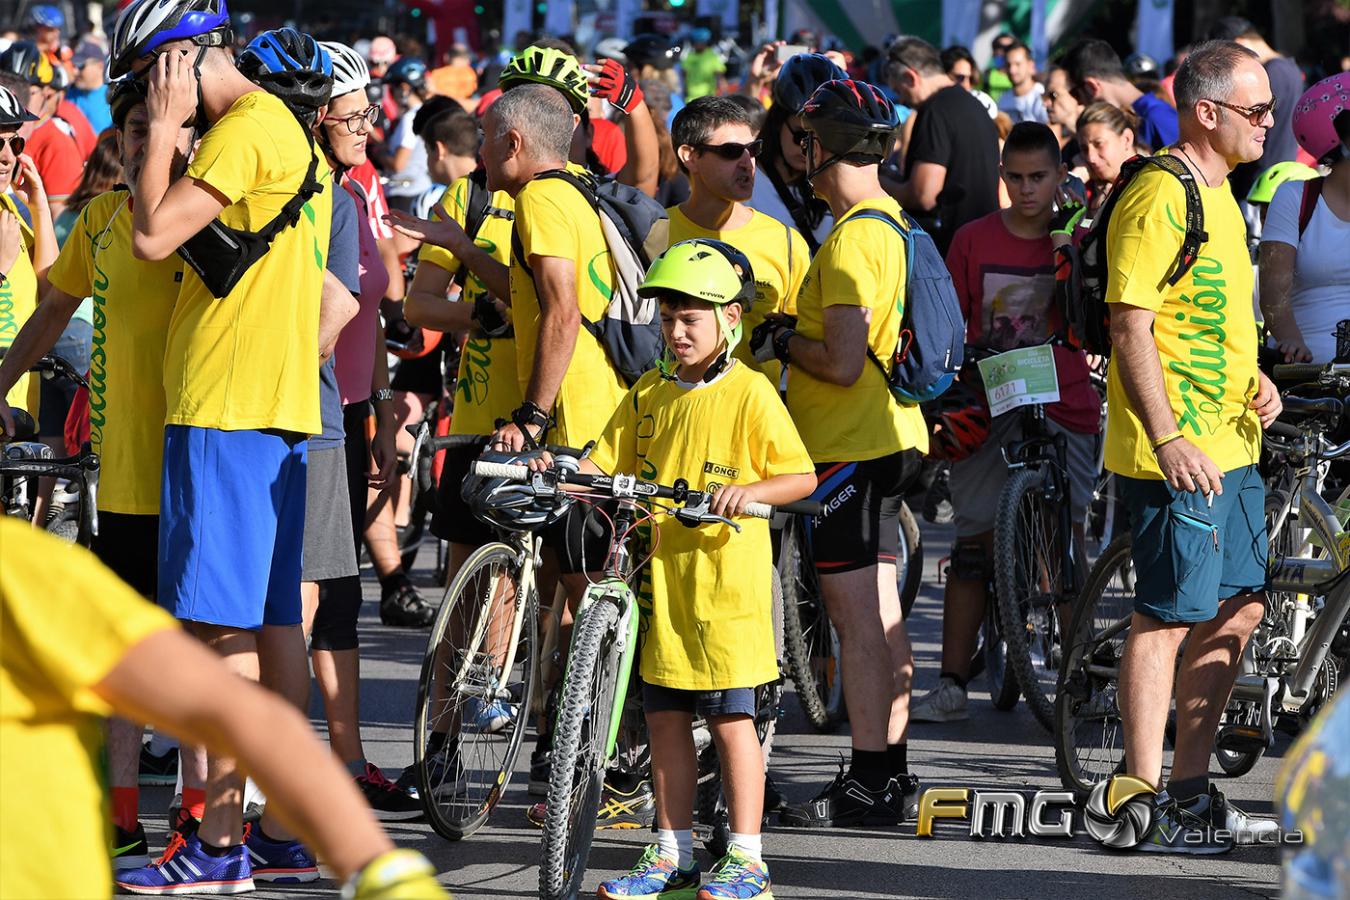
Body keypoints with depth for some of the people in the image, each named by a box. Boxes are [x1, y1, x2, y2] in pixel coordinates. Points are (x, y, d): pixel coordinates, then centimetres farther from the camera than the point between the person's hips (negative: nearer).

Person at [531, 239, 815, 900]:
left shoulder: (748, 394, -6)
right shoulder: (650, 394, 12)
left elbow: (801, 477, -7)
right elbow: (606, 465, 12)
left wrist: (748, 491, -24)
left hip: (726, 578, -6)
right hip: (661, 574, 6)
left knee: (729, 717, -2)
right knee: (664, 715, 9)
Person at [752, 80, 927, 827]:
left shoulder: (850, 240, -19)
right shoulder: (893, 224, 12)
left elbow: (843, 362, -24)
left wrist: (782, 342, -8)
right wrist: (791, 339, 14)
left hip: (850, 448, -10)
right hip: (888, 435, 10)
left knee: (856, 618, -7)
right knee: (879, 616, 14)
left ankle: (867, 786, -7)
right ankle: (891, 772, 19)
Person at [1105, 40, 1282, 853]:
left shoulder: (1220, 196, 17)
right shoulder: (1158, 199, -14)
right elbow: (1132, 327, -19)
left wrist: (1254, 381, 11)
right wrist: (1168, 438, -23)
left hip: (1230, 445, 10)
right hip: (1176, 453, -10)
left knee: (1238, 610, 11)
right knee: (1169, 617, -6)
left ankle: (1190, 787, 19)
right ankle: (1146, 801, -1)